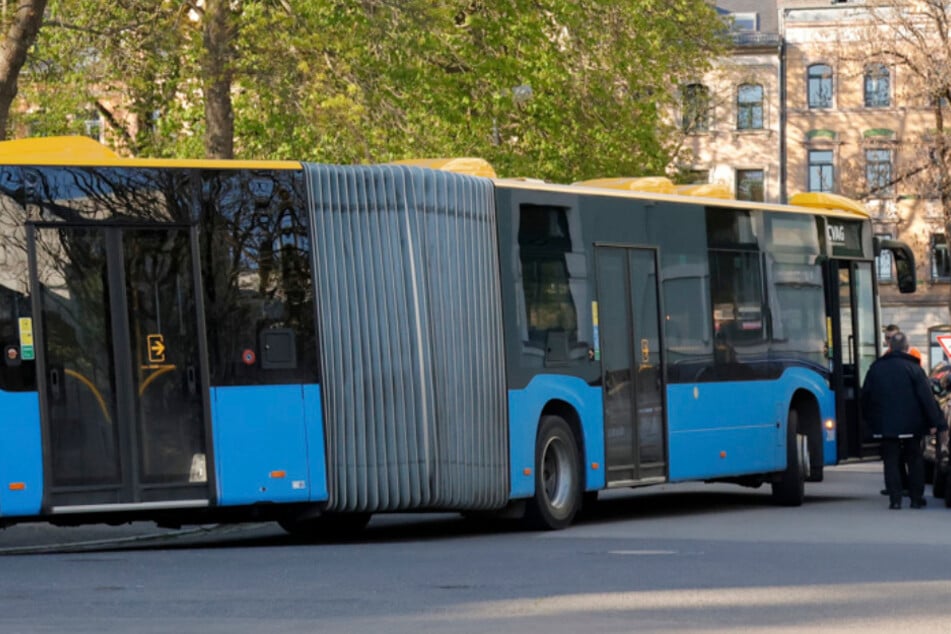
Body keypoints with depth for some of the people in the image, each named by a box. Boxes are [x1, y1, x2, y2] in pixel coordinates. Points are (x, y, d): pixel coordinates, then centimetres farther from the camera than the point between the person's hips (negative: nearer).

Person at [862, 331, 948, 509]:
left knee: (891, 461, 3)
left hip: (886, 426, 2)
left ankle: (895, 499, -5)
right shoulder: (913, 368, -7)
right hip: (911, 426, -2)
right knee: (914, 461, 9)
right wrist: (936, 422, -7)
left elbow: (866, 398, 10)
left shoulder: (875, 369, 4)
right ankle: (916, 498, 9)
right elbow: (927, 398, -10)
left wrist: (871, 421, 20)